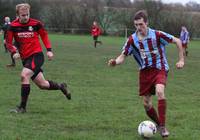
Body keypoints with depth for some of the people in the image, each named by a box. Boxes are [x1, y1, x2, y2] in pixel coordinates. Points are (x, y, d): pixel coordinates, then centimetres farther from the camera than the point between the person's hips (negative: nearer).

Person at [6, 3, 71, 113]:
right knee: (42, 84, 6)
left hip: (37, 55, -4)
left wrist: (49, 50, 1)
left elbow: (44, 35, 10)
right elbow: (8, 42, 2)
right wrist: (14, 52, -16)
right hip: (25, 58, 4)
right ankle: (61, 87, 37)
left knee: (24, 75, -25)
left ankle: (22, 107, -18)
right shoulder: (13, 26, -3)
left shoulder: (36, 24, -6)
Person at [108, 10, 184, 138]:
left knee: (159, 91, -31)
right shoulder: (132, 39, -5)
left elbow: (177, 41, -5)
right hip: (145, 71, 4)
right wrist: (115, 62, -23)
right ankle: (158, 124, 30)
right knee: (146, 104, 2)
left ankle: (163, 127, -23)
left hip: (160, 69, -4)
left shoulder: (157, 35, -13)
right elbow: (123, 56, -1)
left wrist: (181, 60, -7)